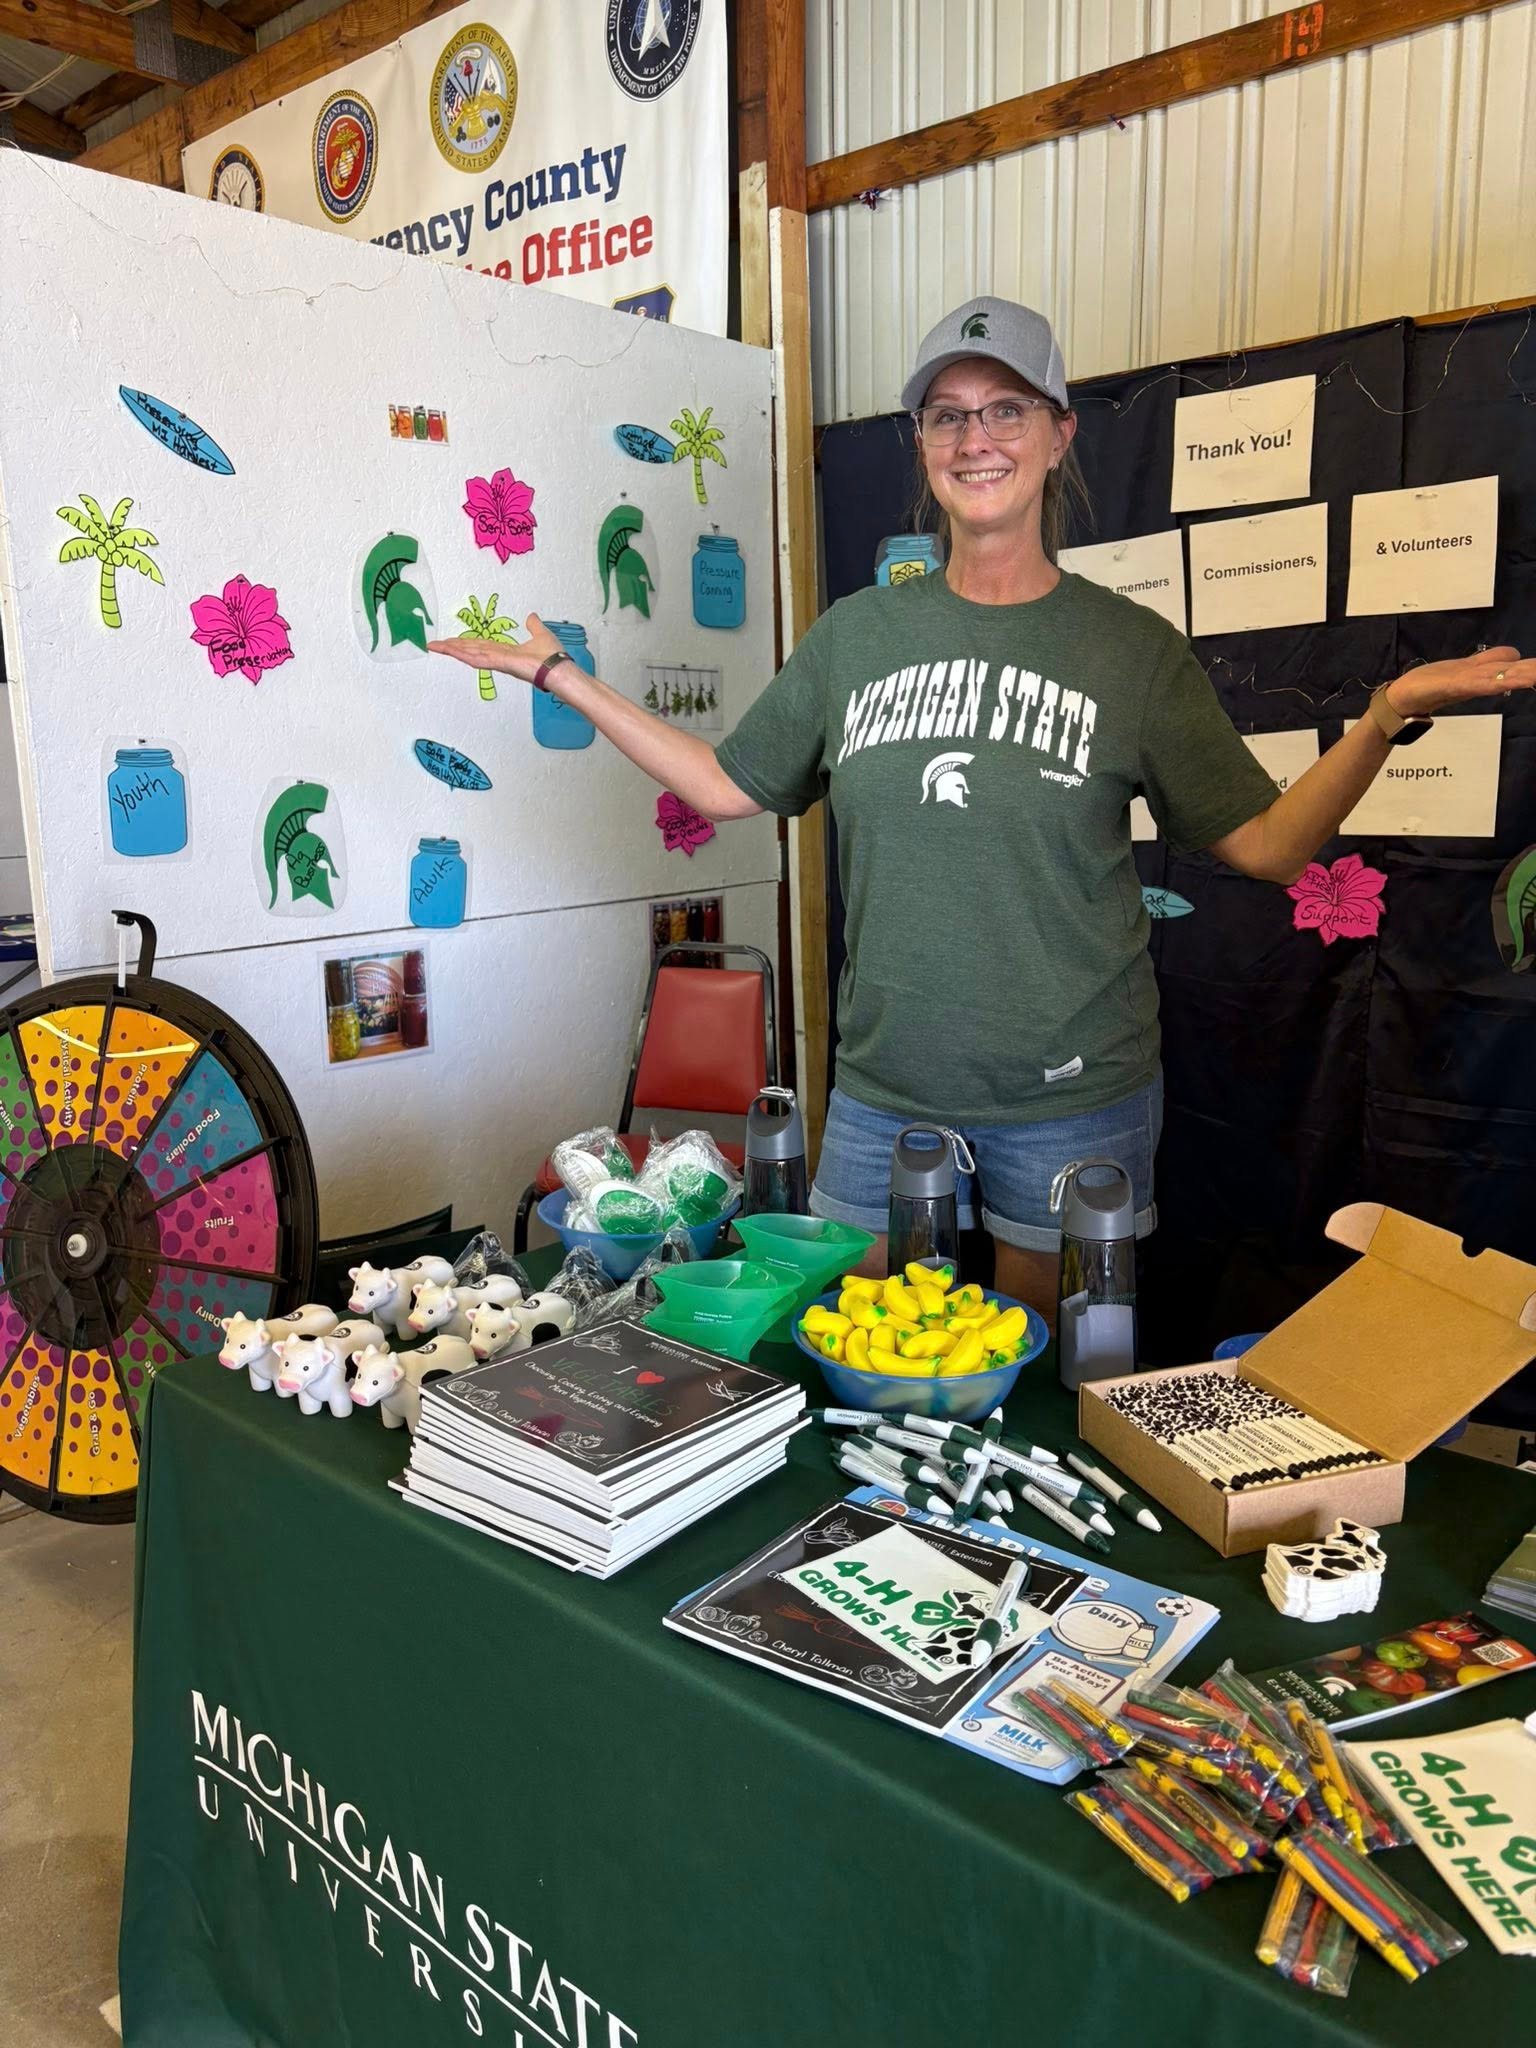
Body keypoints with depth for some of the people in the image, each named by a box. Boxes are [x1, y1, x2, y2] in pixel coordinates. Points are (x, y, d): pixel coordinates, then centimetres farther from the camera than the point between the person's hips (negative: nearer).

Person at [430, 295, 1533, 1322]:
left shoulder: (1131, 646, -3)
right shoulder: (857, 634, 4)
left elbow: (1267, 845, -2)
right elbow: (727, 785, 10)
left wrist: (1387, 716, -18)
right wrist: (566, 678, 9)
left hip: (1071, 1103, -2)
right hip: (882, 1092, 2)